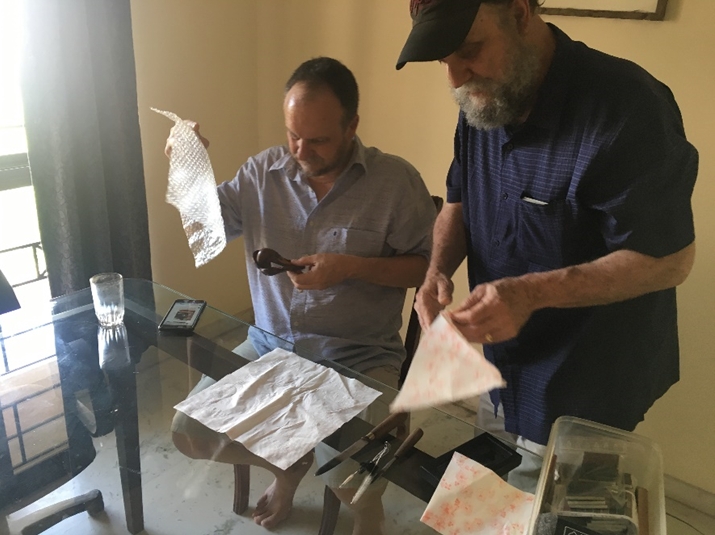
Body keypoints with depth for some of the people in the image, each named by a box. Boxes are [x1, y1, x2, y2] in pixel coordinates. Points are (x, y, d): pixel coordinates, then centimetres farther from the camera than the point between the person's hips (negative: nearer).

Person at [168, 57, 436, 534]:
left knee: (348, 474, -24)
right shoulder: (263, 171, 3)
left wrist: (352, 267, -19)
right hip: (268, 344, 5)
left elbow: (428, 265, -6)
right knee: (192, 430, -7)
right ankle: (290, 462, 23)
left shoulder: (396, 180, -8)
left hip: (358, 356, -4)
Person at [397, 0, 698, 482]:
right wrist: (439, 270, -11)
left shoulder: (626, 105, -25)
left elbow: (670, 260, -22)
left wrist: (533, 293, -32)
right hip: (502, 370, 7)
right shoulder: (480, 103, -2)